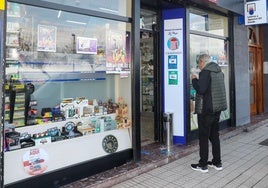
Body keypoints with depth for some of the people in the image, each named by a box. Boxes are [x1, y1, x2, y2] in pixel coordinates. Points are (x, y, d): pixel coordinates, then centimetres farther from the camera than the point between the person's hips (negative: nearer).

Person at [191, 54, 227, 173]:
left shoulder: (205, 72, -15)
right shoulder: (219, 71, 13)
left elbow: (200, 89, -23)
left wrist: (194, 79, -8)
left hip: (206, 110, -9)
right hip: (217, 108, 9)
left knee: (203, 137, 0)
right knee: (214, 135, 17)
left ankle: (203, 165, 9)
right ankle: (217, 162, 25)